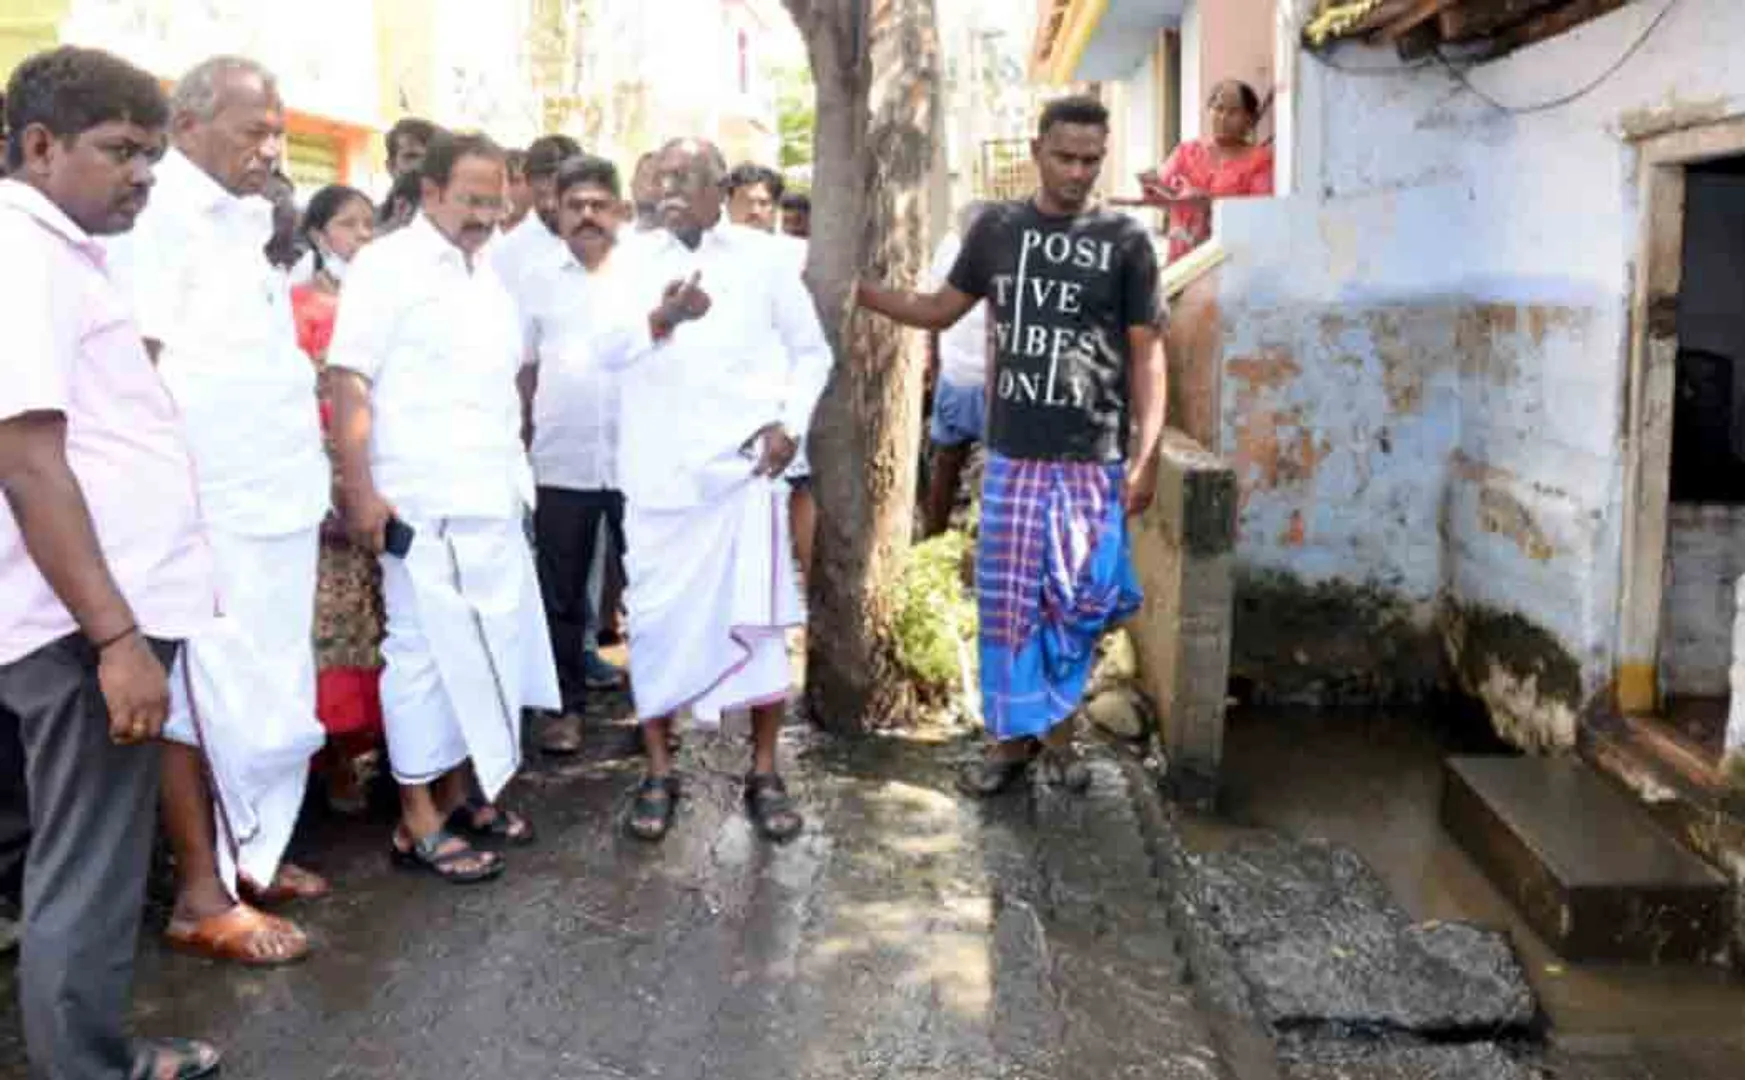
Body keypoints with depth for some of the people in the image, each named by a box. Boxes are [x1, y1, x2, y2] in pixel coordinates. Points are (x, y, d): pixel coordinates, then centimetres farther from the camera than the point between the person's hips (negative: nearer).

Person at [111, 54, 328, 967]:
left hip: (271, 506, 8)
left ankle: (244, 856, 29)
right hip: (210, 512, -8)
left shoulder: (240, 220, 16)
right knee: (207, 701, 0)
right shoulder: (158, 214, -11)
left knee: (257, 696, 16)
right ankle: (203, 897, 11)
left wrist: (315, 485, 18)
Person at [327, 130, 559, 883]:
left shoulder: (487, 272, 16)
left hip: (493, 502, 7)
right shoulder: (387, 265, -7)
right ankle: (417, 822, 10)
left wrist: (516, 472, 17)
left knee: (486, 650, 11)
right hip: (423, 506, -7)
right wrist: (359, 490, -18)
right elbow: (348, 382, -12)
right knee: (425, 654, 0)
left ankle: (460, 793, 24)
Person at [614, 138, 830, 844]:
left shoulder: (763, 256, 5)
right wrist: (660, 320, -28)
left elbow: (810, 350, 11)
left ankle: (764, 773, 16)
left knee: (755, 620, 1)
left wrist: (789, 423, -5)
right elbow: (606, 350, -9)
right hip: (658, 472, 1)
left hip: (741, 465, -1)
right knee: (655, 621, 4)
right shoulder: (634, 261, 6)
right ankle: (658, 774, 18)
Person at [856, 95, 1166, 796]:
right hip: (1012, 451, 2)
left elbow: (1146, 353, -1)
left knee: (1076, 600, 5)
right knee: (1007, 596, 4)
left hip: (1094, 456, -2)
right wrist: (849, 285, 6)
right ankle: (1016, 732, 18)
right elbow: (940, 310, 15)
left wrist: (1146, 455, -8)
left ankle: (1057, 724, 23)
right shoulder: (997, 228, 6)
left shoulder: (1125, 241, -1)